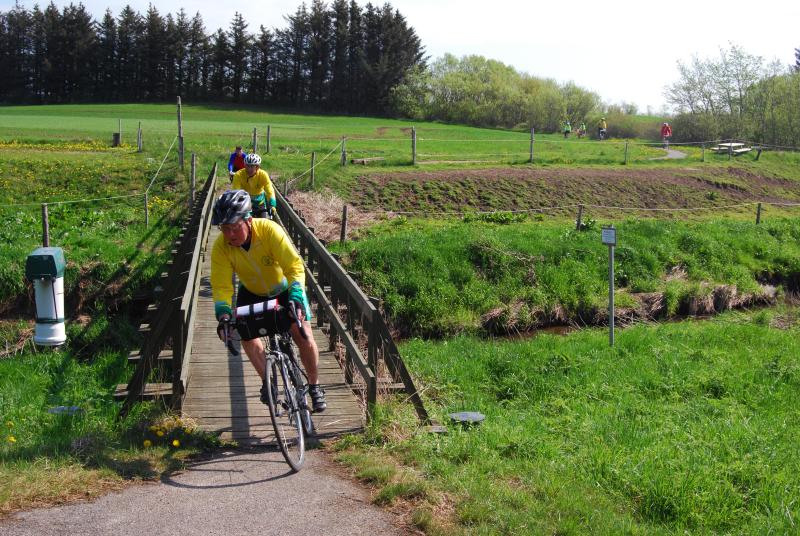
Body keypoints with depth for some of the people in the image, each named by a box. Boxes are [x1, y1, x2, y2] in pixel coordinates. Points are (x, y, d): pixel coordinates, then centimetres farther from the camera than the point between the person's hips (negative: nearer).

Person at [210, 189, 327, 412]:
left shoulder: (270, 230, -35)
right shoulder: (220, 247, -27)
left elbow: (294, 266, -38)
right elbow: (221, 285, -27)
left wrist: (295, 298, -50)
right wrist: (223, 314, -43)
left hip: (285, 288, -3)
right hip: (252, 293, 3)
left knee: (303, 335, -13)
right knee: (246, 336, -6)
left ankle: (314, 385, 7)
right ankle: (268, 382, 19)